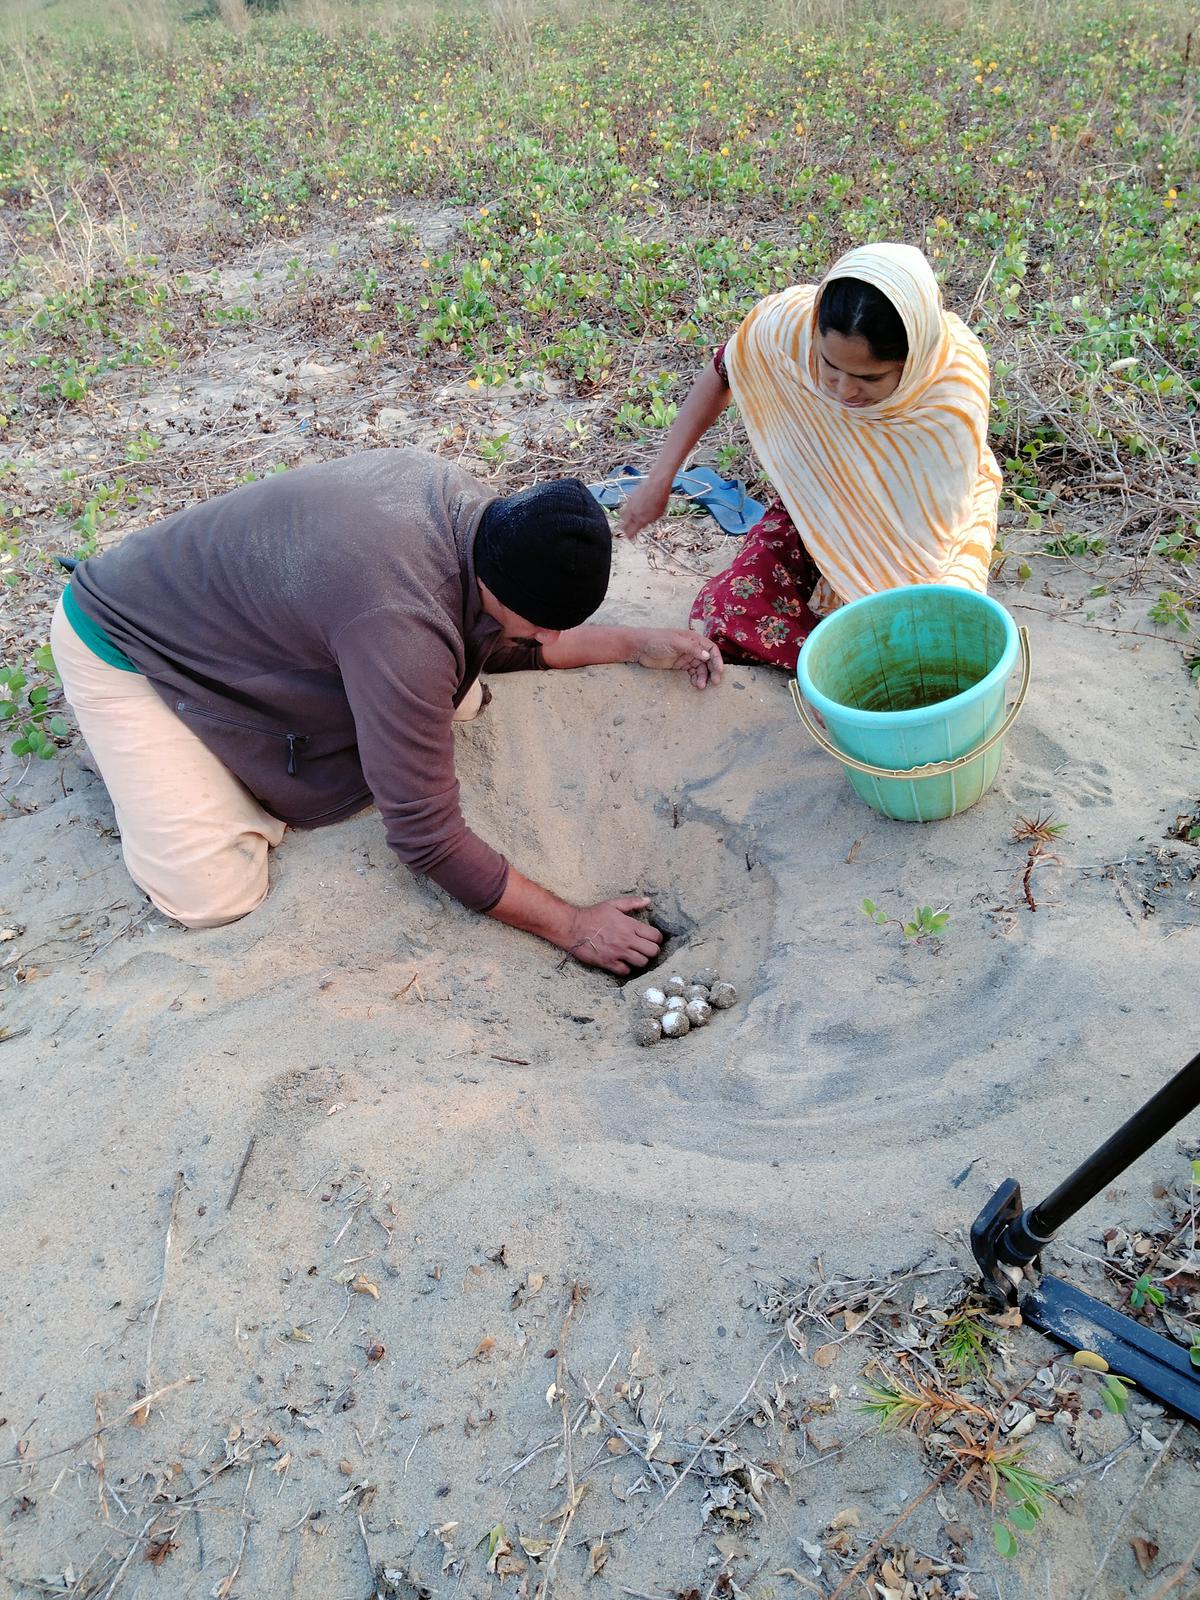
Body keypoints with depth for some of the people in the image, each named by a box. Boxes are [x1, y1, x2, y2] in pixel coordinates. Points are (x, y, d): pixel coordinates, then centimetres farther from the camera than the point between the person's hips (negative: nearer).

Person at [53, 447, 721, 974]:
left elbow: (494, 641, 5)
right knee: (217, 896, -16)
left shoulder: (469, 501, -15)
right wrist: (572, 926, -24)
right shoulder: (402, 625, -40)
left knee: (458, 699, -2)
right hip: (119, 643, -7)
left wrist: (635, 644, 0)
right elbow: (427, 838, -32)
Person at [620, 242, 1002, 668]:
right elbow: (721, 376, -5)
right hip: (817, 504, 2)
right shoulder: (789, 322, -27)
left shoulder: (955, 403, -32)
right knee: (721, 619, -17)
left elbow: (921, 541, -25)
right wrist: (659, 480, -5)